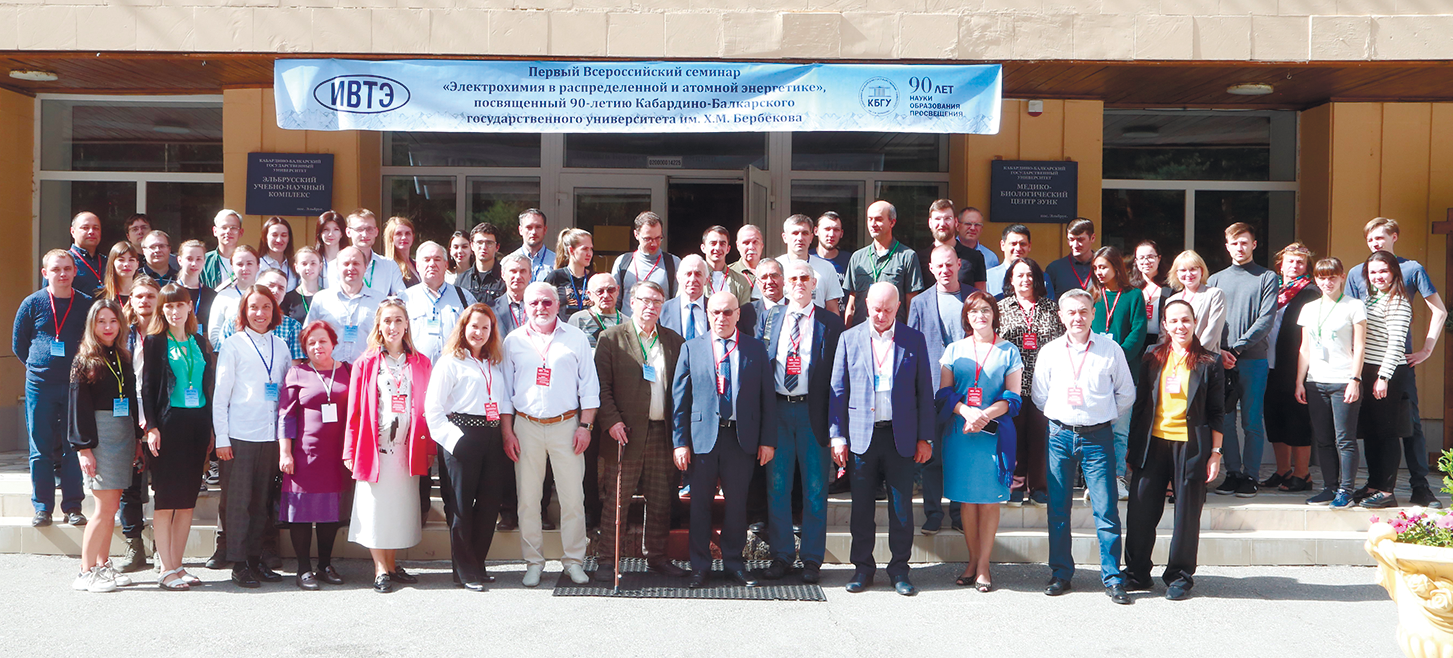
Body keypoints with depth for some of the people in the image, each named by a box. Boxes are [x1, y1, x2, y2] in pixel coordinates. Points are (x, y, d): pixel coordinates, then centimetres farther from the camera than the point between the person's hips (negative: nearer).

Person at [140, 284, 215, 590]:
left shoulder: (200, 343, 15)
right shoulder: (155, 342, 2)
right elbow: (147, 387, -3)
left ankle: (176, 564, 13)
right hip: (168, 423, -4)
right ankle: (166, 568, 0)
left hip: (197, 424, 5)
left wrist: (210, 427, 9)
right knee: (166, 497, -4)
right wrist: (151, 426, -12)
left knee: (188, 498, 6)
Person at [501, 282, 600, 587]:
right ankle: (533, 562, 15)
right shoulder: (513, 341, 8)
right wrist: (507, 432, 2)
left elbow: (589, 386, 6)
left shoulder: (576, 338, 6)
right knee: (528, 498, 3)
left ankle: (574, 561, 12)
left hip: (566, 424, -1)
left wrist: (585, 426, -2)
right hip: (526, 425, 1)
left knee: (572, 497, 0)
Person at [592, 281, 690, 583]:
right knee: (616, 499, 1)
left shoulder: (673, 340, 12)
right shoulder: (611, 338, 1)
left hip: (662, 433, 4)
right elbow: (602, 385, -4)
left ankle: (657, 556, 24)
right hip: (626, 432, -4)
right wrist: (611, 421, -15)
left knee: (661, 499, 10)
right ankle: (606, 560, 11)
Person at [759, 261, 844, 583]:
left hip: (813, 411, -2)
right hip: (776, 409, 2)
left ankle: (812, 558, 16)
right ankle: (781, 554, 20)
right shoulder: (770, 318, 10)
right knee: (777, 485, 6)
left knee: (815, 487, 4)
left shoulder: (830, 323, 3)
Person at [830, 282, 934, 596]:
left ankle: (899, 569, 17)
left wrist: (925, 438, 0)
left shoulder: (914, 340, 4)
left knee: (901, 507, 5)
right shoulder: (849, 339, 5)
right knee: (862, 506, 6)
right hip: (862, 434, 0)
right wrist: (837, 435, -1)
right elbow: (839, 391, 5)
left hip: (901, 437, 0)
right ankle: (862, 567, 19)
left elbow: (924, 392, 5)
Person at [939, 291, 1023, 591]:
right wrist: (967, 412, -13)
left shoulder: (1008, 351, 7)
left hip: (994, 432, -1)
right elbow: (944, 392, 5)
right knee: (966, 499, 4)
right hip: (960, 431, 2)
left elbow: (1012, 396, 1)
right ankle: (972, 560, 15)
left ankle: (983, 566, 6)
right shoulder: (954, 350, 11)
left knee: (990, 499, -1)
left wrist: (985, 415, -16)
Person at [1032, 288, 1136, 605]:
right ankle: (1060, 574, 17)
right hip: (1059, 435, 2)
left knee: (1106, 510, -4)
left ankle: (1112, 579, 5)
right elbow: (1039, 395, 15)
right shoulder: (1049, 351, 5)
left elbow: (1126, 394, 11)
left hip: (1098, 436, -1)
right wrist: (1059, 417, 9)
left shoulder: (1110, 349, 1)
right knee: (1058, 509, 6)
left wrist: (1105, 415, 8)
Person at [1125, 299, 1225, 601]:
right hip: (1152, 443, 2)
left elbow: (1216, 413, 3)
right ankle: (1136, 574, 16)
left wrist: (1215, 453, -2)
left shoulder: (1209, 363, 2)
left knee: (1187, 514, 5)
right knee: (1141, 511, 3)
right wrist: (1131, 446, 8)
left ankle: (1180, 577, 18)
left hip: (1191, 445, -2)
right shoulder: (1152, 359, 9)